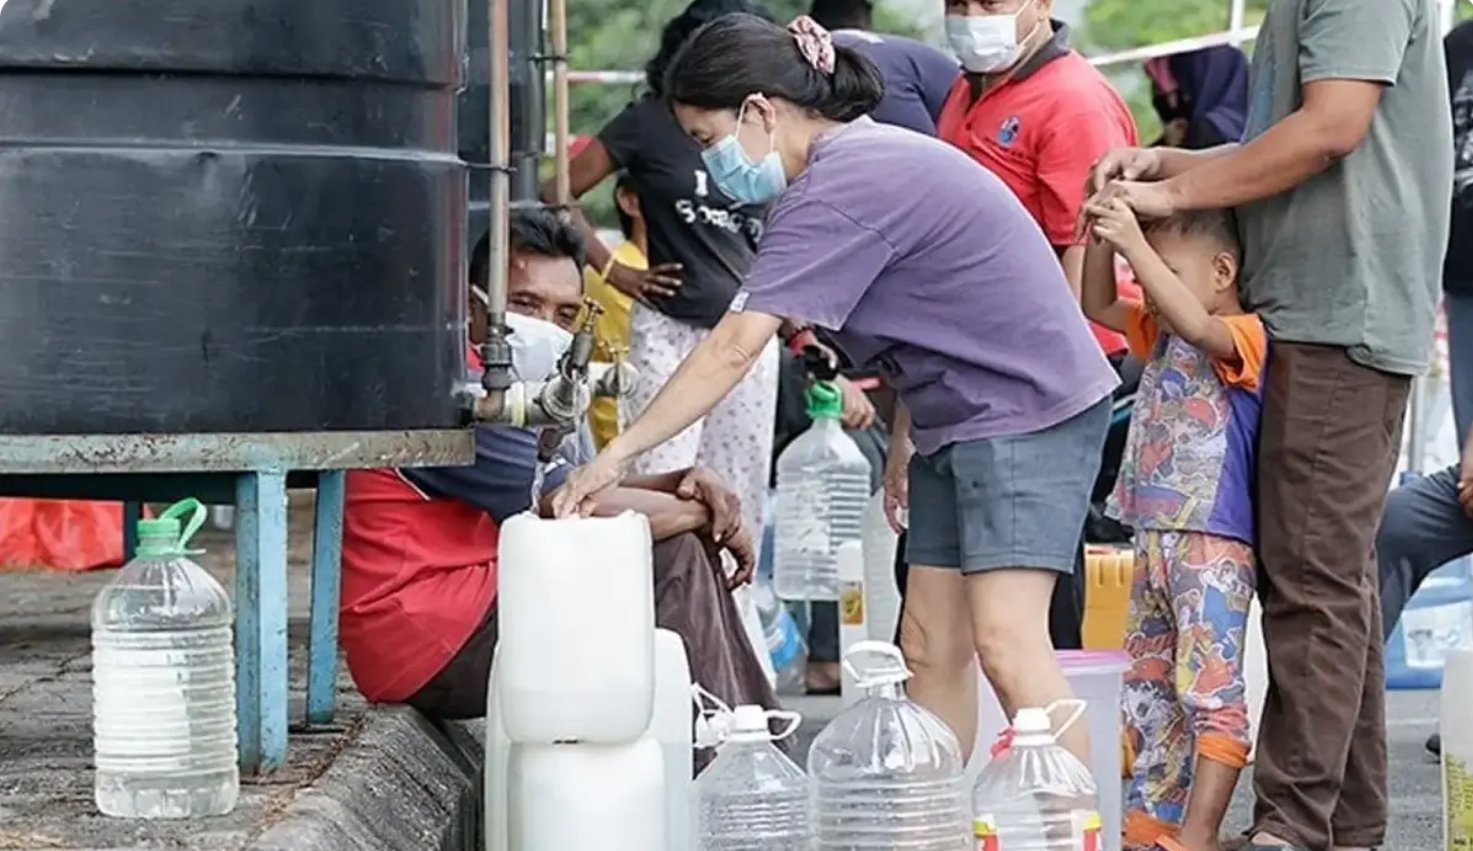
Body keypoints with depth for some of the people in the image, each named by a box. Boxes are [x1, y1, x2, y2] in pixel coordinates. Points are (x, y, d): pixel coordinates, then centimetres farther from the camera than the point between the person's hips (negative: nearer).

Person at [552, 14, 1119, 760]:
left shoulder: (839, 189, -20)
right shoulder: (864, 160, 10)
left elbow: (733, 349, -24)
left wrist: (619, 453, -22)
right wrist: (903, 440, 9)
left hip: (1028, 409, -10)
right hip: (959, 419, 10)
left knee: (1006, 641, -16)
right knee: (931, 646, 7)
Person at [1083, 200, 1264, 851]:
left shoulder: (1244, 336, -11)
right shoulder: (1160, 335, 14)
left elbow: (1196, 322, -30)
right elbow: (1098, 306, 21)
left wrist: (1135, 244, -32)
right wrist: (1101, 241, 3)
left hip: (1213, 546, -10)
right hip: (1155, 537, 10)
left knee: (1211, 689, -11)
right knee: (1146, 689, 14)